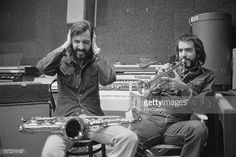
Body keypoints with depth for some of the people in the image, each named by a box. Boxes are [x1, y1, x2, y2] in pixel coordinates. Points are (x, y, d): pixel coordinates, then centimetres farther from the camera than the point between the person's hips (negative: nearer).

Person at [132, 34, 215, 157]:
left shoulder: (206, 76, 18)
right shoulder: (171, 68, 25)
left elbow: (206, 106, 2)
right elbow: (146, 98, 18)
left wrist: (184, 88, -12)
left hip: (177, 123, 0)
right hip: (152, 117, 1)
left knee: (199, 128, -36)